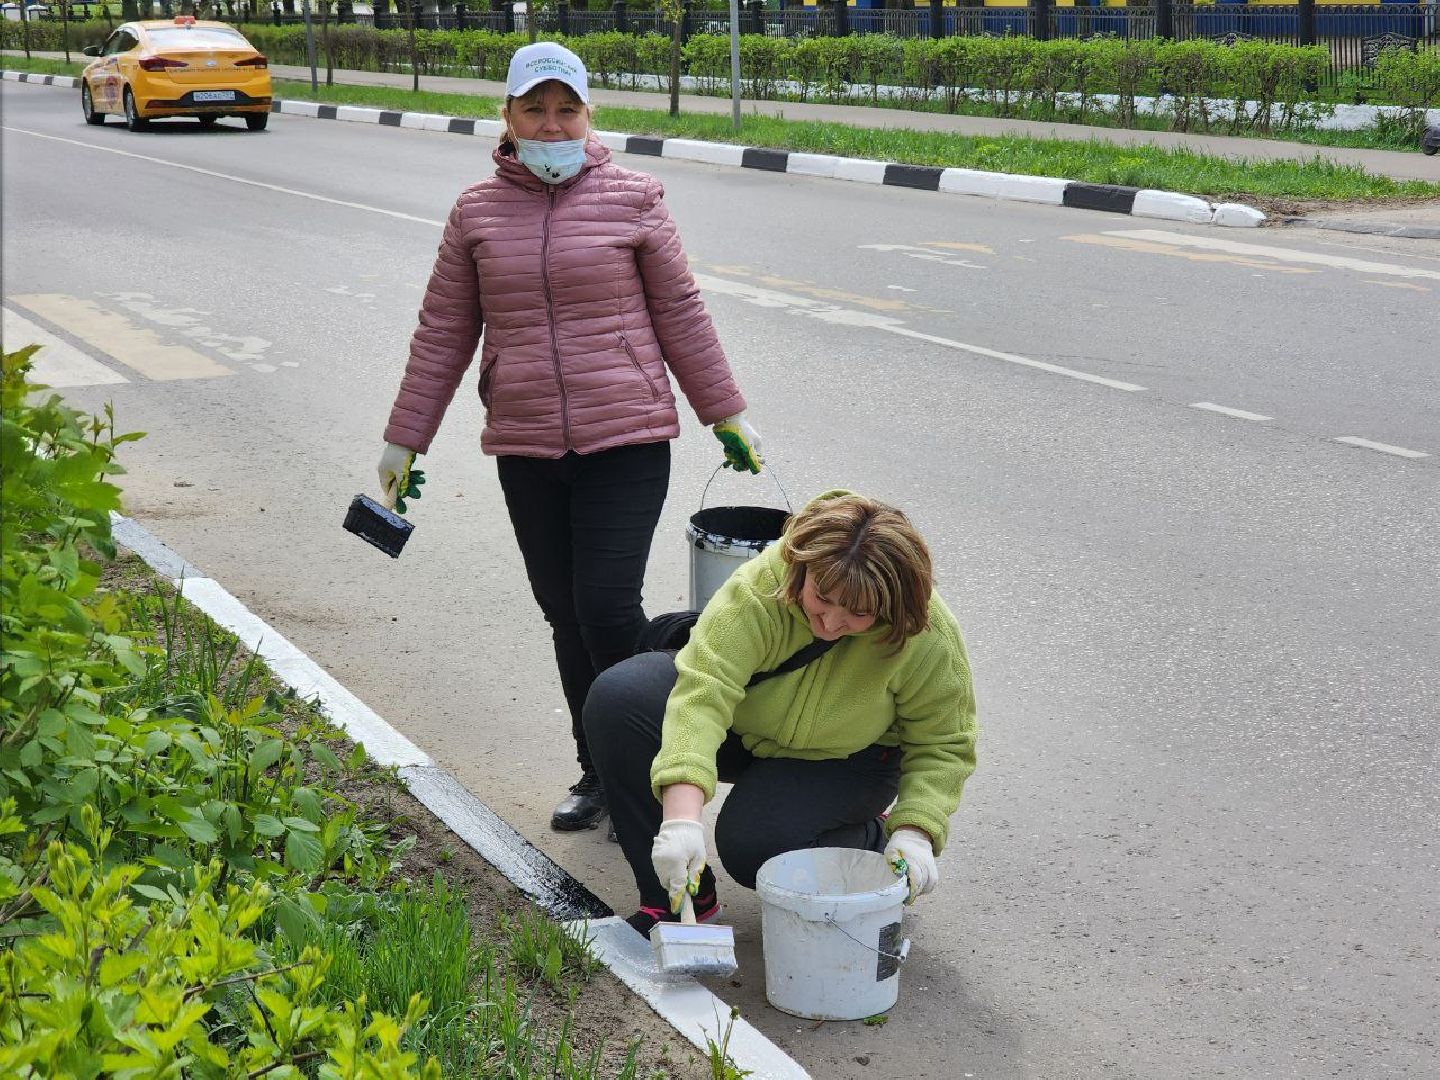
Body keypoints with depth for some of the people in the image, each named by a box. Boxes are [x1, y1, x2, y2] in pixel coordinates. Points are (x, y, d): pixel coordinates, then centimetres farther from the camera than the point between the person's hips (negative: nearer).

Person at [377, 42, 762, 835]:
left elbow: (680, 315, 6)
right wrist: (404, 440, 11)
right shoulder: (477, 212, 7)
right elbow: (443, 333, 11)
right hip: (524, 450, 3)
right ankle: (598, 772, 24)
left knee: (607, 610, -11)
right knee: (565, 617, 9)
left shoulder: (631, 199, 1)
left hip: (625, 442, -3)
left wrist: (727, 416, 8)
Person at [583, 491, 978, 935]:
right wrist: (681, 816, -54)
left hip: (845, 760, -2)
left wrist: (914, 832, -29)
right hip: (744, 731, 2)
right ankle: (678, 902, -14)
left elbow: (941, 744, -14)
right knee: (617, 696, -25)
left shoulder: (930, 638, -28)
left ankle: (872, 839, 4)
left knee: (752, 844, -30)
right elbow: (703, 691, -43)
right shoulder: (758, 590, -34)